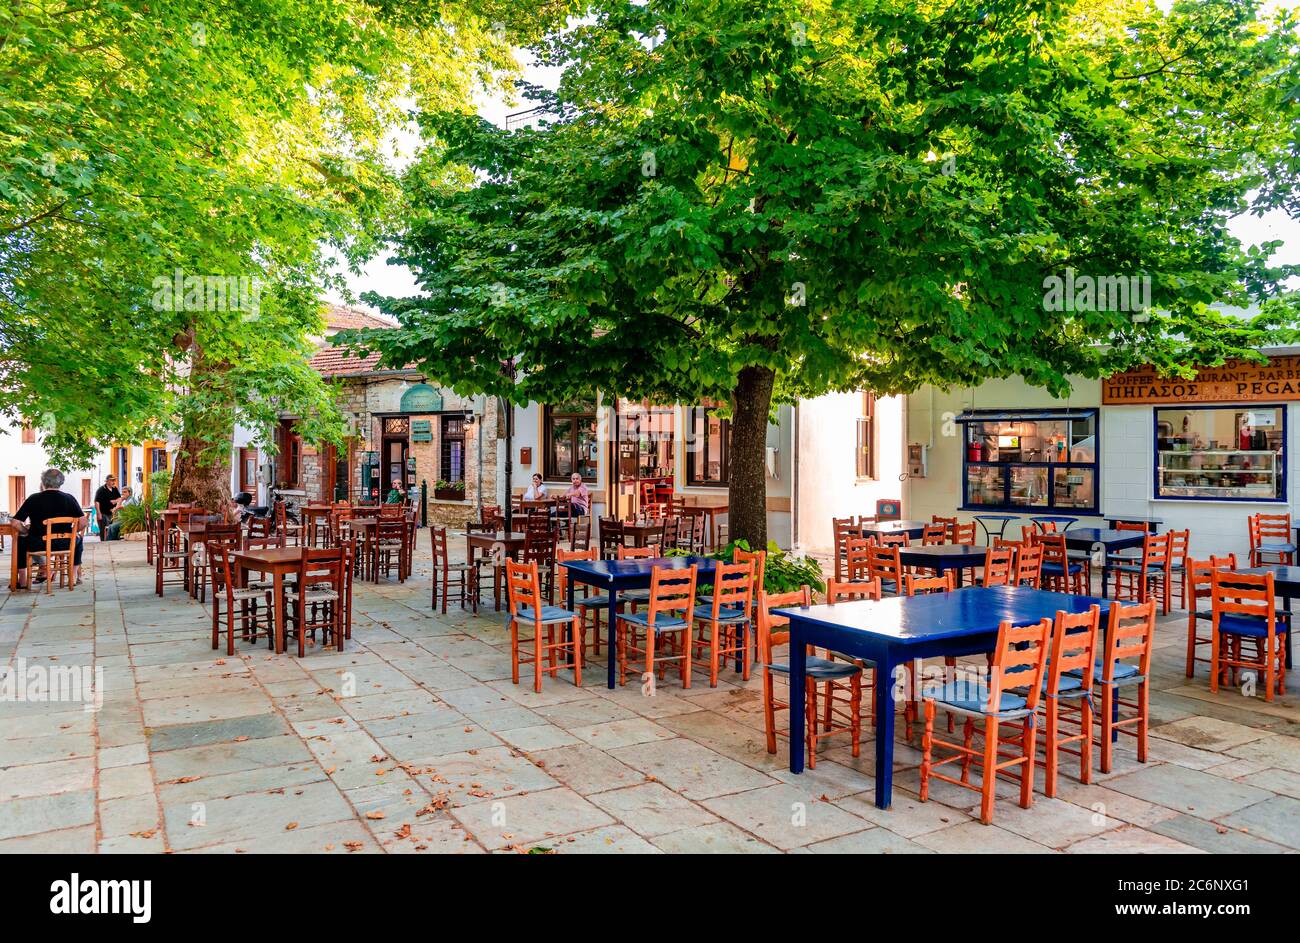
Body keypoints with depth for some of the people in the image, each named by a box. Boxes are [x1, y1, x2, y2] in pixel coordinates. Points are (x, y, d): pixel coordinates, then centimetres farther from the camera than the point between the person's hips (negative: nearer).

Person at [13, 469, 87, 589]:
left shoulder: (33, 499, -5)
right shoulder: (69, 498, -3)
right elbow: (83, 523, -8)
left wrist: (27, 532, 9)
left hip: (37, 545, -1)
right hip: (63, 544, 1)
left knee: (20, 539, 31)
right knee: (78, 538, 34)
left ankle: (22, 580, 28)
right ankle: (74, 576, 30)